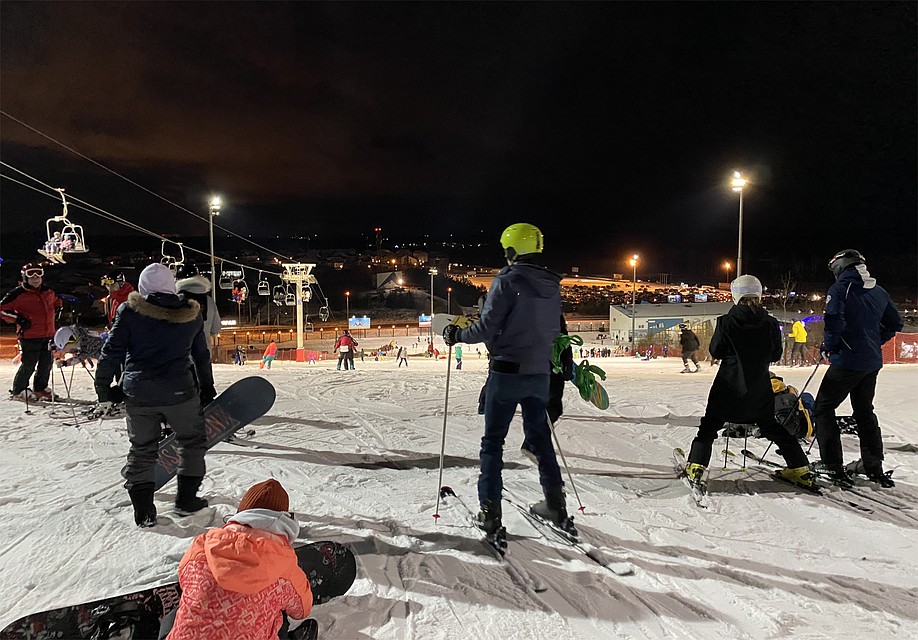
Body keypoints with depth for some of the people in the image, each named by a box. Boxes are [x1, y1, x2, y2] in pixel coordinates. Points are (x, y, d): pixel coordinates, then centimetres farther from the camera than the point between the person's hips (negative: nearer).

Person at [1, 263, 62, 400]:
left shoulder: (48, 291, 11)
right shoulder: (19, 293, -8)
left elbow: (57, 301, 32)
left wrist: (56, 310, 17)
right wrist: (18, 319, -13)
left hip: (48, 335, 6)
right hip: (29, 336, -6)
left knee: (47, 363, 11)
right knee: (28, 365, -4)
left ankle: (40, 388, 27)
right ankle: (18, 391, 13)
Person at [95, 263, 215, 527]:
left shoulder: (129, 312, -3)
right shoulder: (191, 314, 4)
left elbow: (112, 352, -3)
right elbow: (201, 355, 13)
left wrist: (103, 388, 8)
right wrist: (207, 389, 24)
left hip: (138, 394, 0)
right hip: (180, 392, 0)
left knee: (142, 450, 14)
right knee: (193, 441, 18)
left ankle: (143, 510, 15)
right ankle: (187, 499, 20)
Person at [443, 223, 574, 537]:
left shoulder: (507, 281, -12)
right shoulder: (552, 285, 7)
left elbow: (486, 328, -15)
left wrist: (456, 335, 1)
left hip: (507, 372, -6)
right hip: (540, 373, 6)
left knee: (493, 440, 4)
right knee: (539, 436, 19)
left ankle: (490, 513, 4)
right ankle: (556, 505, 25)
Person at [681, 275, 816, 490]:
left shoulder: (726, 321, -14)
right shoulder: (770, 323, -6)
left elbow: (716, 351, -5)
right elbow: (776, 355, 4)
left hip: (729, 386, -3)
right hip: (760, 388, 3)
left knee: (709, 426, 9)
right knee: (774, 428, 20)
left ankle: (696, 466, -2)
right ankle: (800, 469, 21)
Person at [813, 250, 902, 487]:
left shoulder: (840, 289, -11)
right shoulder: (879, 291, 11)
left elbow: (834, 321, -23)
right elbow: (895, 323, 17)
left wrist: (827, 347, -8)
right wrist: (873, 342, 19)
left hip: (847, 361, -7)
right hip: (872, 363, 7)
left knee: (823, 408, 2)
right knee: (864, 412, 19)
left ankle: (834, 467, -3)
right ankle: (874, 468, 23)